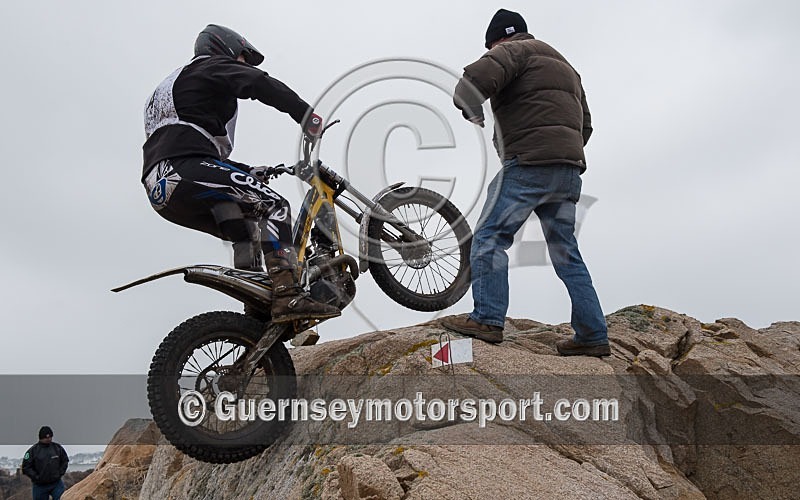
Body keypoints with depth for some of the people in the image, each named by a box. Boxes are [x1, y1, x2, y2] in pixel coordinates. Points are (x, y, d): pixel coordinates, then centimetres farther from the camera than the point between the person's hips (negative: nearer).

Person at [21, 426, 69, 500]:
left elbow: (65, 461, 14)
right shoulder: (33, 450, -5)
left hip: (56, 483, 1)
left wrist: (60, 473, 2)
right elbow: (26, 467, -4)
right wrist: (36, 477, -11)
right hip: (40, 486, -1)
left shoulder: (58, 448, 2)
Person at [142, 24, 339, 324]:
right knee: (274, 206, -10)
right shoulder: (214, 66, 14)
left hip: (160, 192, 9)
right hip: (186, 170, -9)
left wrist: (251, 172, 33)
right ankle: (287, 297, -26)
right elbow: (262, 85, -7)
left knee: (246, 231, 17)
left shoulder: (169, 86, 41)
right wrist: (308, 116, -9)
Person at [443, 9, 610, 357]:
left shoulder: (517, 50, 4)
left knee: (490, 238, -6)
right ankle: (593, 336, 9)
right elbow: (585, 125, 31)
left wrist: (469, 106, 2)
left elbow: (481, 74, -16)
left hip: (529, 164, -9)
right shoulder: (565, 66, 31)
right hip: (569, 171, 9)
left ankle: (487, 319, -12)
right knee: (566, 254, 9)